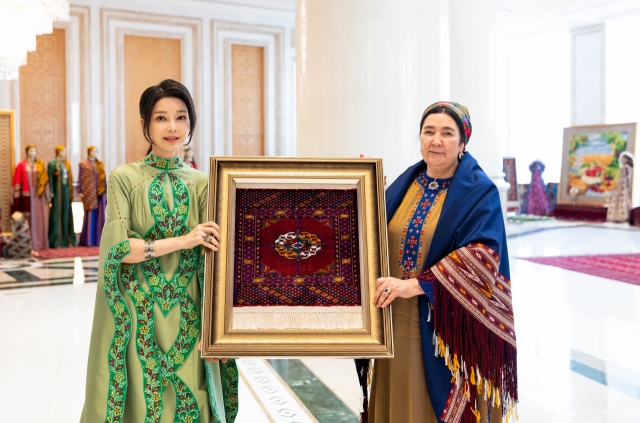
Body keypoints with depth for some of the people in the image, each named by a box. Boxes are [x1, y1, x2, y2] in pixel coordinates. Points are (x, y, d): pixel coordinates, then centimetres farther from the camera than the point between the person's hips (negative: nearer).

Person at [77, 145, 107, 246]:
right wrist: (80, 191, -8)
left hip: (100, 193, 5)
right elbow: (80, 178, -2)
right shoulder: (83, 164, 1)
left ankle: (98, 238, 9)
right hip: (89, 194, -5)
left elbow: (104, 178, 14)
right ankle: (88, 240, 2)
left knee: (100, 216, 3)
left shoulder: (100, 164, 14)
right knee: (90, 216, -4)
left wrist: (105, 190, 9)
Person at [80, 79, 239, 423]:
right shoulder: (124, 178, 0)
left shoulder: (202, 183, 5)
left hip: (188, 316, 2)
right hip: (137, 315, -1)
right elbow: (118, 247, -10)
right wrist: (181, 241, -18)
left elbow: (212, 258, 1)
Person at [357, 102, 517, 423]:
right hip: (398, 321, 5)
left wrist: (417, 285, -27)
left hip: (448, 327, -4)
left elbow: (482, 256, -20)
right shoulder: (406, 183, 9)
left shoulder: (480, 192, -7)